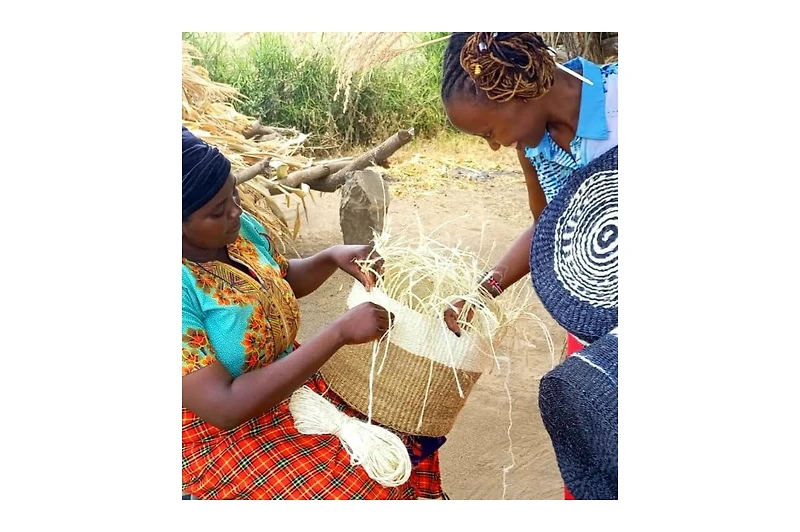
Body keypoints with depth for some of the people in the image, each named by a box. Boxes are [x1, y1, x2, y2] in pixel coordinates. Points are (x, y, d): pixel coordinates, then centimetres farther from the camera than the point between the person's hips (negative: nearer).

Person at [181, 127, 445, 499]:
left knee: (412, 437, 3)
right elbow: (226, 408, -32)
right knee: (367, 489, -18)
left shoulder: (239, 227, -7)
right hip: (225, 436, -7)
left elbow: (285, 280, 14)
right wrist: (339, 332, -31)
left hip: (292, 381, 7)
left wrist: (332, 257, -8)